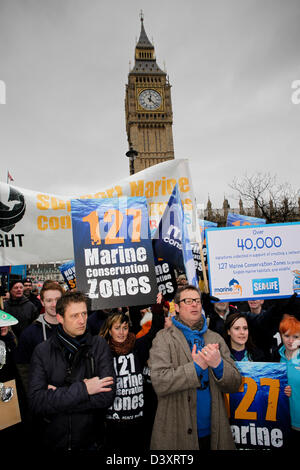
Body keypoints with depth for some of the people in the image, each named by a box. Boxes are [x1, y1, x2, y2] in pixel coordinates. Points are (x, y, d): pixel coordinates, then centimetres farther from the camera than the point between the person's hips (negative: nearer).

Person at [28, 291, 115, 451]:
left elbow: (107, 396, -20)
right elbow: (35, 403, -18)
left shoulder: (99, 345, -11)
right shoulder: (42, 351, -9)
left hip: (91, 441, 0)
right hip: (52, 441, 1)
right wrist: (82, 389, -24)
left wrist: (55, 397, -19)